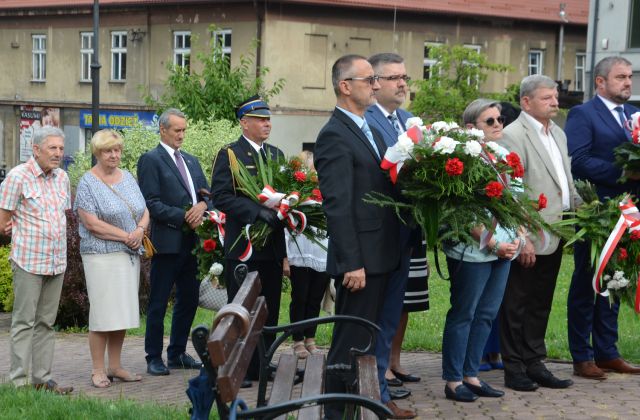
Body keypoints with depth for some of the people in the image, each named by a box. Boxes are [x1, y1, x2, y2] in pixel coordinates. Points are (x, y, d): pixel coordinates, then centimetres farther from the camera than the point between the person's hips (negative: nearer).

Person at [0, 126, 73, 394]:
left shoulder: (62, 177, 10)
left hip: (57, 261, 6)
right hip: (29, 261, -6)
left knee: (46, 322, 10)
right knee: (24, 322, -3)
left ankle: (42, 378, 15)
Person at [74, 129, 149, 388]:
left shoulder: (128, 178, 13)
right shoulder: (88, 183, -6)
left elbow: (144, 212, 14)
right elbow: (91, 223, -14)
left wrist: (140, 230, -9)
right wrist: (126, 237, -14)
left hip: (130, 255, 6)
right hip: (102, 256, -6)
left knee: (122, 313, 8)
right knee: (103, 314, -5)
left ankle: (115, 367, 16)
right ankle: (98, 370, 2)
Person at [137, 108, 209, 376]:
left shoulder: (192, 161, 18)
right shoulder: (150, 160, -4)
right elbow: (152, 203, -12)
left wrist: (202, 206, -8)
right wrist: (183, 218, -16)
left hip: (192, 241, 7)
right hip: (167, 242, -7)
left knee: (189, 300, 12)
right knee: (158, 303, 1)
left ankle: (177, 354, 23)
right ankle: (154, 358, 8)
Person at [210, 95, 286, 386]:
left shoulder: (276, 154, 17)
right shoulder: (229, 155, -5)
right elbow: (220, 196, -15)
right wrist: (257, 211, -24)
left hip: (272, 246, 6)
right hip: (242, 247, -6)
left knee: (269, 311, 10)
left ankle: (261, 367, 19)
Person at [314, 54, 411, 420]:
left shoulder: (370, 130, 15)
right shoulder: (335, 135, -15)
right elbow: (337, 206, -19)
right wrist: (352, 263, -22)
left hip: (381, 256, 9)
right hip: (360, 259, -9)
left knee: (366, 336, 19)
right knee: (351, 340, -1)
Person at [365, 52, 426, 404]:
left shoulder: (410, 120, 13)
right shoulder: (364, 121, -14)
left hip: (407, 229, 8)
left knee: (398, 301, 17)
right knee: (381, 305, 2)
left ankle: (392, 361, 29)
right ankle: (377, 375, 11)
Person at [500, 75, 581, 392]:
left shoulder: (558, 134, 15)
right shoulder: (513, 135, -12)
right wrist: (522, 238, -19)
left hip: (554, 238, 8)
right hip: (529, 240, -8)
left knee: (540, 305, 15)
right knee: (516, 306, 3)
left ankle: (534, 364, 23)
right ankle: (514, 369, 12)